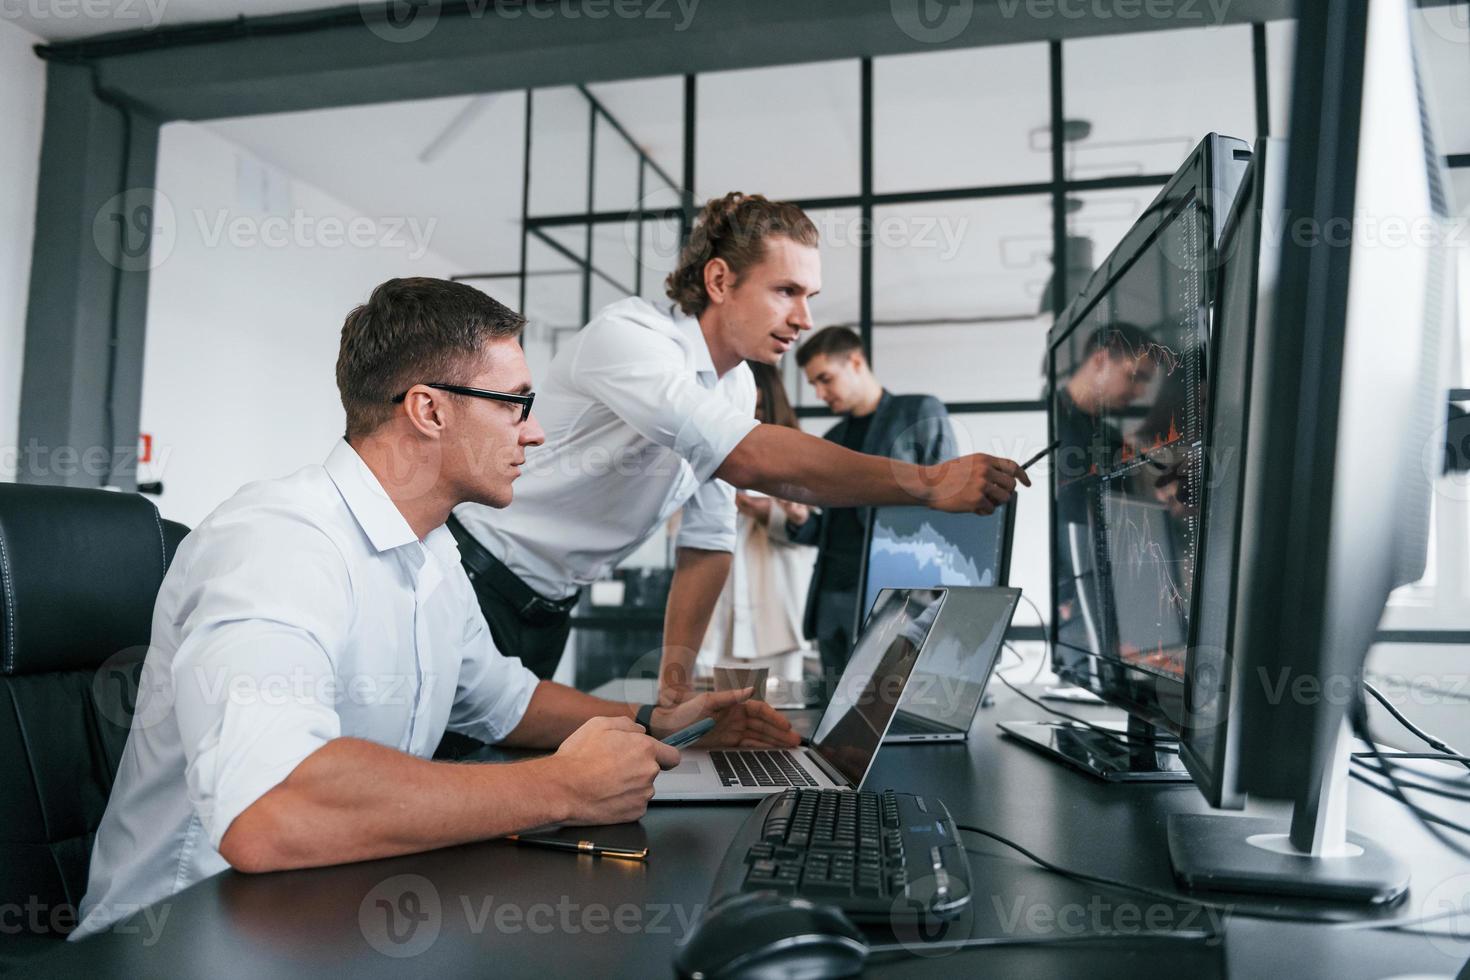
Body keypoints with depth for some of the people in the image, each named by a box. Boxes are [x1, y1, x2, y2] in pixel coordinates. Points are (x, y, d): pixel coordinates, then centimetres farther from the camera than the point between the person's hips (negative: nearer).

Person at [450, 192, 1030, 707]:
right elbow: (749, 458, -38)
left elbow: (708, 537, 6)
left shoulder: (737, 384, 2)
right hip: (477, 579, -7)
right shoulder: (628, 336, -24)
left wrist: (675, 680, 1)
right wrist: (929, 483, -38)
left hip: (549, 606, 7)